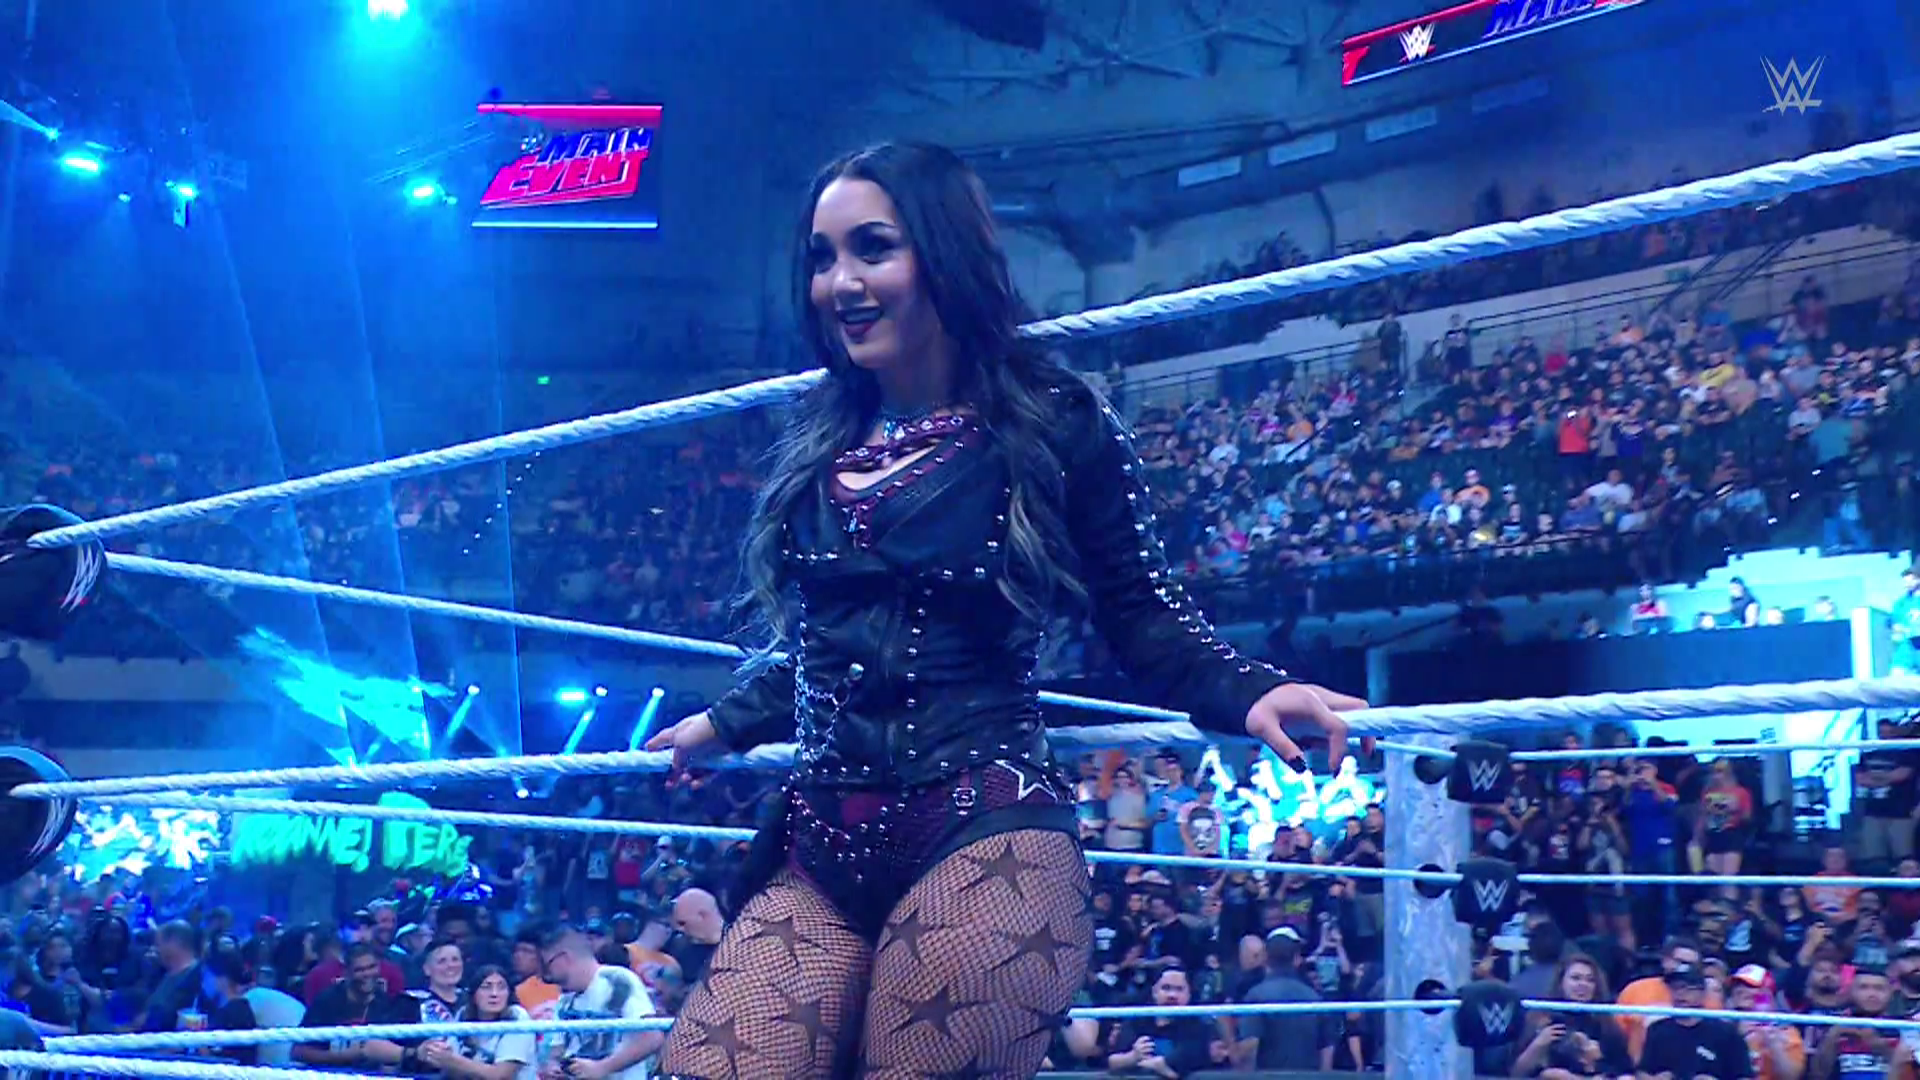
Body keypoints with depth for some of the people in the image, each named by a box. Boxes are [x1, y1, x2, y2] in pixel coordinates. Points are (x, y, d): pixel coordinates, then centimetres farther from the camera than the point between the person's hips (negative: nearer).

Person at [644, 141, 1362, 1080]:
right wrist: (725, 724, 39)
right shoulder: (817, 448, 15)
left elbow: (1142, 615, 1)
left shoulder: (1053, 426, -1)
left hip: (983, 841, -6)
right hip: (820, 849, 6)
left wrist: (1249, 693, -17)